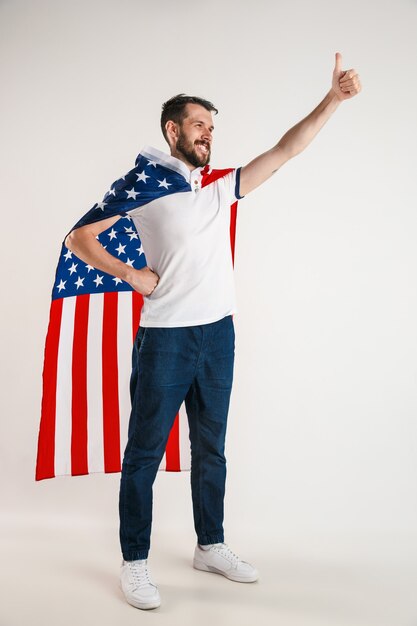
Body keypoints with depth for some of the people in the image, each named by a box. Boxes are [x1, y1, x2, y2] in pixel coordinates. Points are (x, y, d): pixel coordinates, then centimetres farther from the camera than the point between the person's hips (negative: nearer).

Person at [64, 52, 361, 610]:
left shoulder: (221, 186, 12)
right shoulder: (143, 183, -2)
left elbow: (285, 151, 9)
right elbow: (79, 237, -2)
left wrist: (332, 101, 3)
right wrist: (131, 275, -9)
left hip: (219, 334, 6)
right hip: (165, 337, -5)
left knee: (211, 449, 15)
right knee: (145, 451, 3)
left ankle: (211, 547, 30)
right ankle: (135, 562, 15)